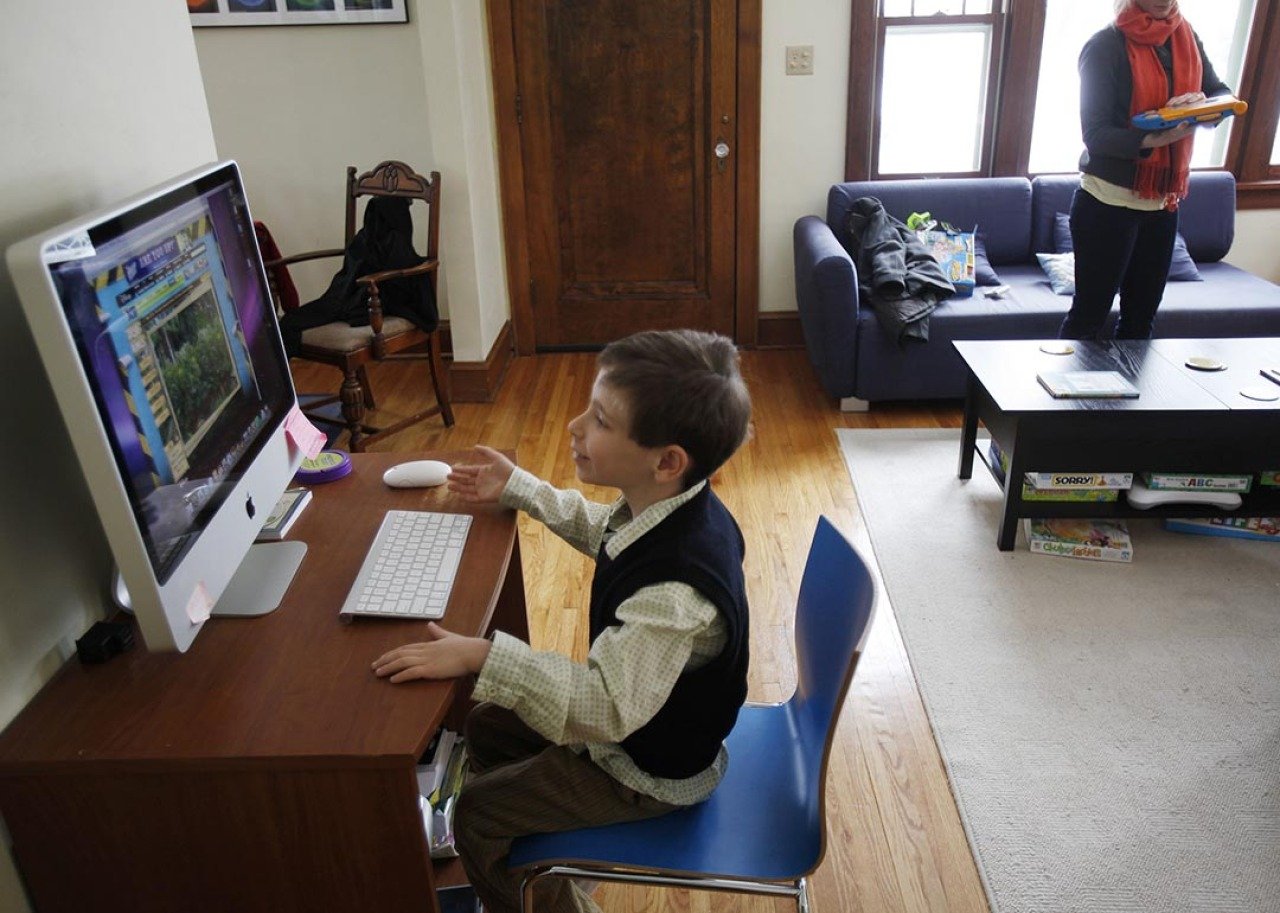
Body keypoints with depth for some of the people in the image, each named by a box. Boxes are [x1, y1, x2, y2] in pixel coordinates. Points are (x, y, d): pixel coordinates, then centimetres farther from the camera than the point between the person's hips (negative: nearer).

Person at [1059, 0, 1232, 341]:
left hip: (1163, 202, 6)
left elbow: (1223, 94, 10)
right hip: (1107, 205, -6)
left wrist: (1202, 102, -14)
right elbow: (1095, 133, -15)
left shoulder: (1186, 38, 7)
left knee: (1141, 319, 12)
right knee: (1088, 317, -2)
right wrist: (1153, 139, -32)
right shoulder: (1106, 46, -11)